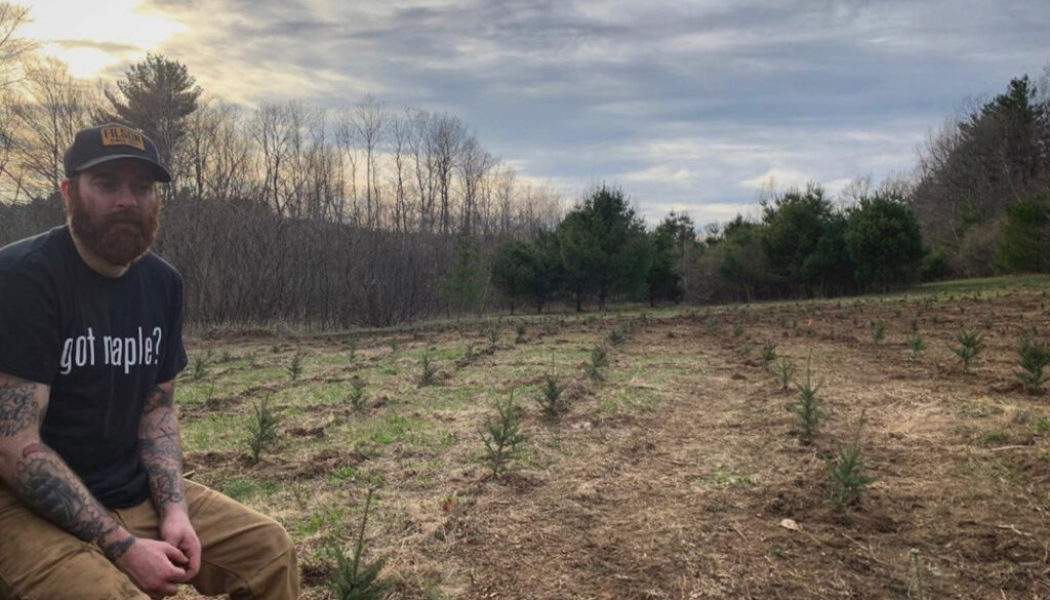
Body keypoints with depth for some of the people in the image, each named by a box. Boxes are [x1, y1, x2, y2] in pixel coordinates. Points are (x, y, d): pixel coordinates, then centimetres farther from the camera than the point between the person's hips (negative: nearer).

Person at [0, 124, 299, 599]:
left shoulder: (162, 283, 4)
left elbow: (157, 407, 9)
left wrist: (174, 509, -6)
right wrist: (122, 545, -22)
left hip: (135, 491, 7)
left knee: (269, 548, 6)